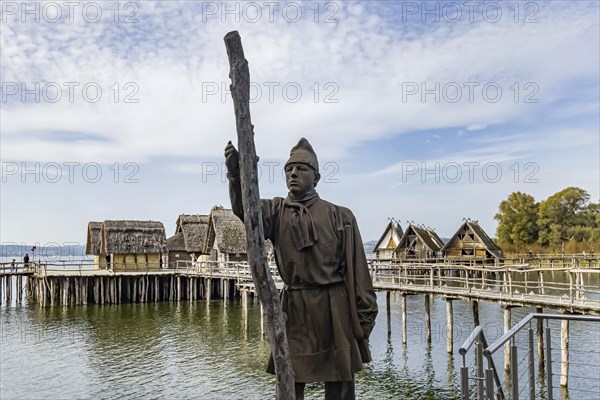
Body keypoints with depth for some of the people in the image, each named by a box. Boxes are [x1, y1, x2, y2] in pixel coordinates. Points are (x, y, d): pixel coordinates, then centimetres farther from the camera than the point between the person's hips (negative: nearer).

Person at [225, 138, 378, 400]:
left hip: (336, 312, -1)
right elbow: (247, 209, -15)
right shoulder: (276, 211, 7)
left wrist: (364, 318, -1)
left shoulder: (339, 216, 3)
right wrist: (236, 174, -35)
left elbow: (358, 270, 2)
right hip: (295, 311, 1)